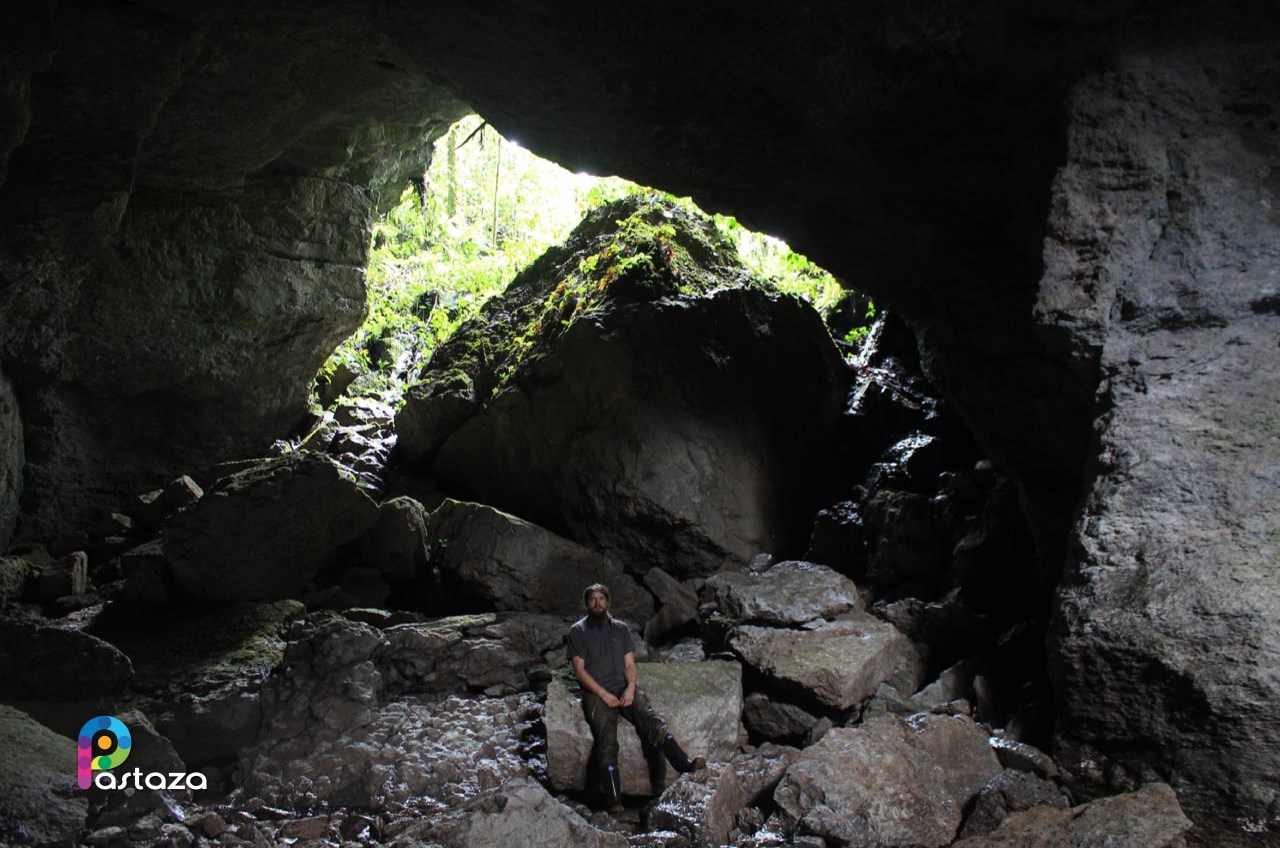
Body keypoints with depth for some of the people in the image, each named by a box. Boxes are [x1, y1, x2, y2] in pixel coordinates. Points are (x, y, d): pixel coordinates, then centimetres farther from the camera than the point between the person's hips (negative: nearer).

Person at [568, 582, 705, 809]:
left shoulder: (621, 628, 16)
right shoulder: (578, 631, 6)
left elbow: (629, 664, 12)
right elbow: (579, 670, -1)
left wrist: (630, 688, -8)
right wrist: (603, 694, -12)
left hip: (624, 689, 3)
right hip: (596, 693, -3)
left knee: (651, 721, -23)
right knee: (607, 740, -23)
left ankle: (684, 764, -36)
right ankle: (614, 802, -29)